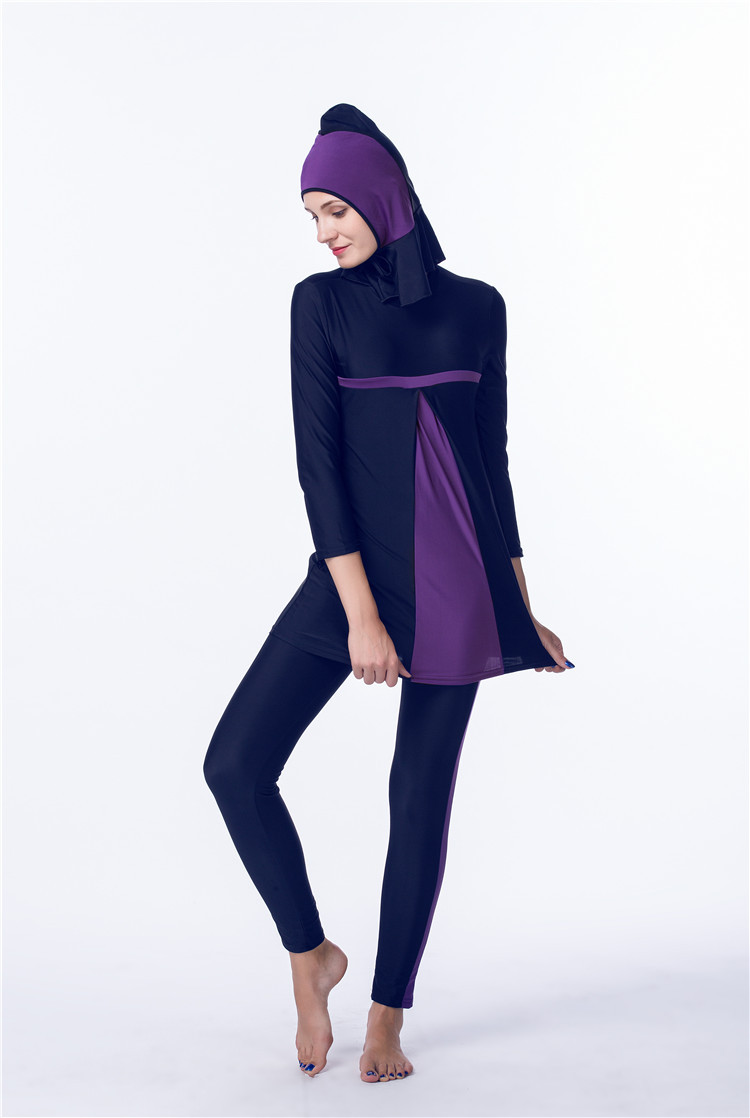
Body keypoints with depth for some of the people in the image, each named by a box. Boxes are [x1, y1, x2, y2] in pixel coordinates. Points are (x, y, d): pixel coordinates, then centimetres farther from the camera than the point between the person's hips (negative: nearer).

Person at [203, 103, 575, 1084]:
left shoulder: (477, 304, 8)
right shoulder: (321, 301, 2)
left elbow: (493, 454, 12)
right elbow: (318, 456, -7)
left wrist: (522, 602, 11)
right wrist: (360, 610, -16)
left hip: (458, 571, 1)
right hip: (360, 560, -1)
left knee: (422, 792, 4)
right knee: (236, 762, -10)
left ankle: (390, 1013, 20)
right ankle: (310, 954, 14)